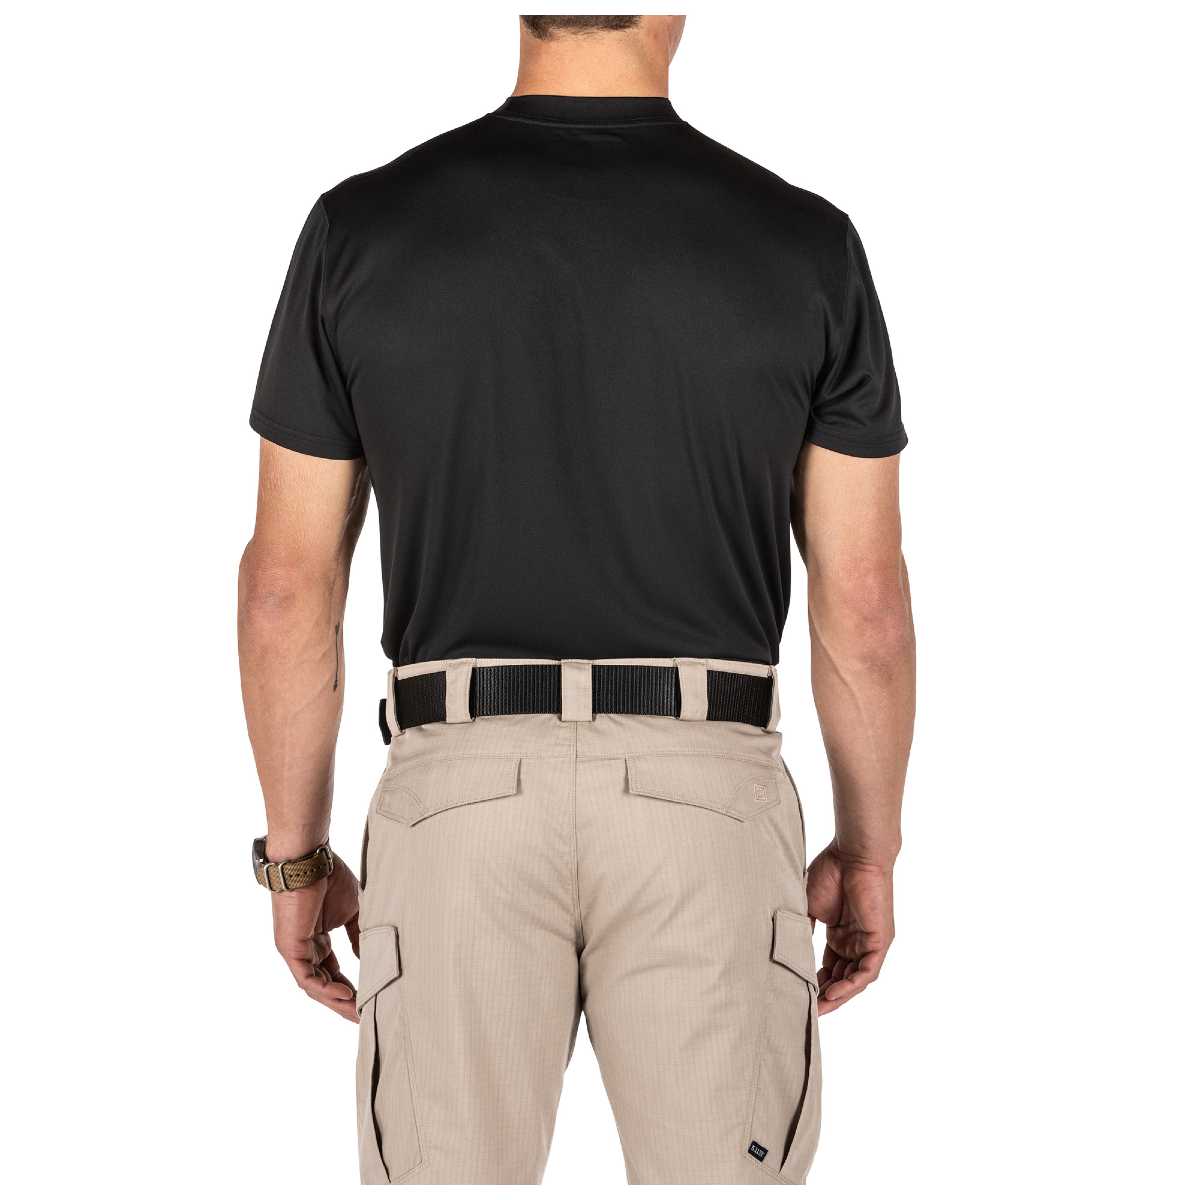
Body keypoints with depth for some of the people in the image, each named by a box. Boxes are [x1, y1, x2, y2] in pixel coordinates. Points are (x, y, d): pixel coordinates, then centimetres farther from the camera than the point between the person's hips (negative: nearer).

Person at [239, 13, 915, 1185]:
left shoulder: (362, 229, -3)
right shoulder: (803, 245, -4)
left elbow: (288, 585, 0)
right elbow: (863, 599, 0)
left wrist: (294, 855, 11)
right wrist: (868, 849, 13)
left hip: (464, 797, 1)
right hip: (704, 803, 0)